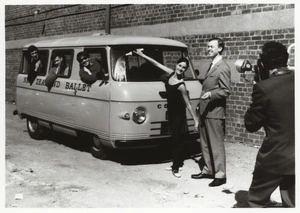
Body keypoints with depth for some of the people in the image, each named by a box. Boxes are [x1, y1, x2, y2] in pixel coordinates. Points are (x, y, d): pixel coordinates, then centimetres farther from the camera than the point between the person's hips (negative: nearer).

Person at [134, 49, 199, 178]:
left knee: (177, 139, -3)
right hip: (171, 111, 7)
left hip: (178, 113, -7)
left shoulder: (181, 85, -21)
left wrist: (195, 119, -15)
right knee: (176, 139, 13)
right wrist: (143, 55, 14)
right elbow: (157, 64, 9)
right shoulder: (171, 73, -2)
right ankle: (178, 163, 22)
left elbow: (188, 104, -16)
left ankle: (175, 167, 3)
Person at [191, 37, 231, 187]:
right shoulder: (212, 66, 17)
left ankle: (220, 174, 4)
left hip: (215, 112, -9)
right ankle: (207, 170, 25)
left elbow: (226, 91, -15)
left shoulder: (223, 68, -11)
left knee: (216, 144, -3)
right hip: (205, 111, 9)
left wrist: (210, 94, -27)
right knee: (205, 143, 14)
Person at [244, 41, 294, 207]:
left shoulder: (263, 88, -18)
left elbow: (251, 125, -9)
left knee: (257, 200, 14)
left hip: (275, 157, -5)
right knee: (292, 203, 18)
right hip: (295, 157, 5)